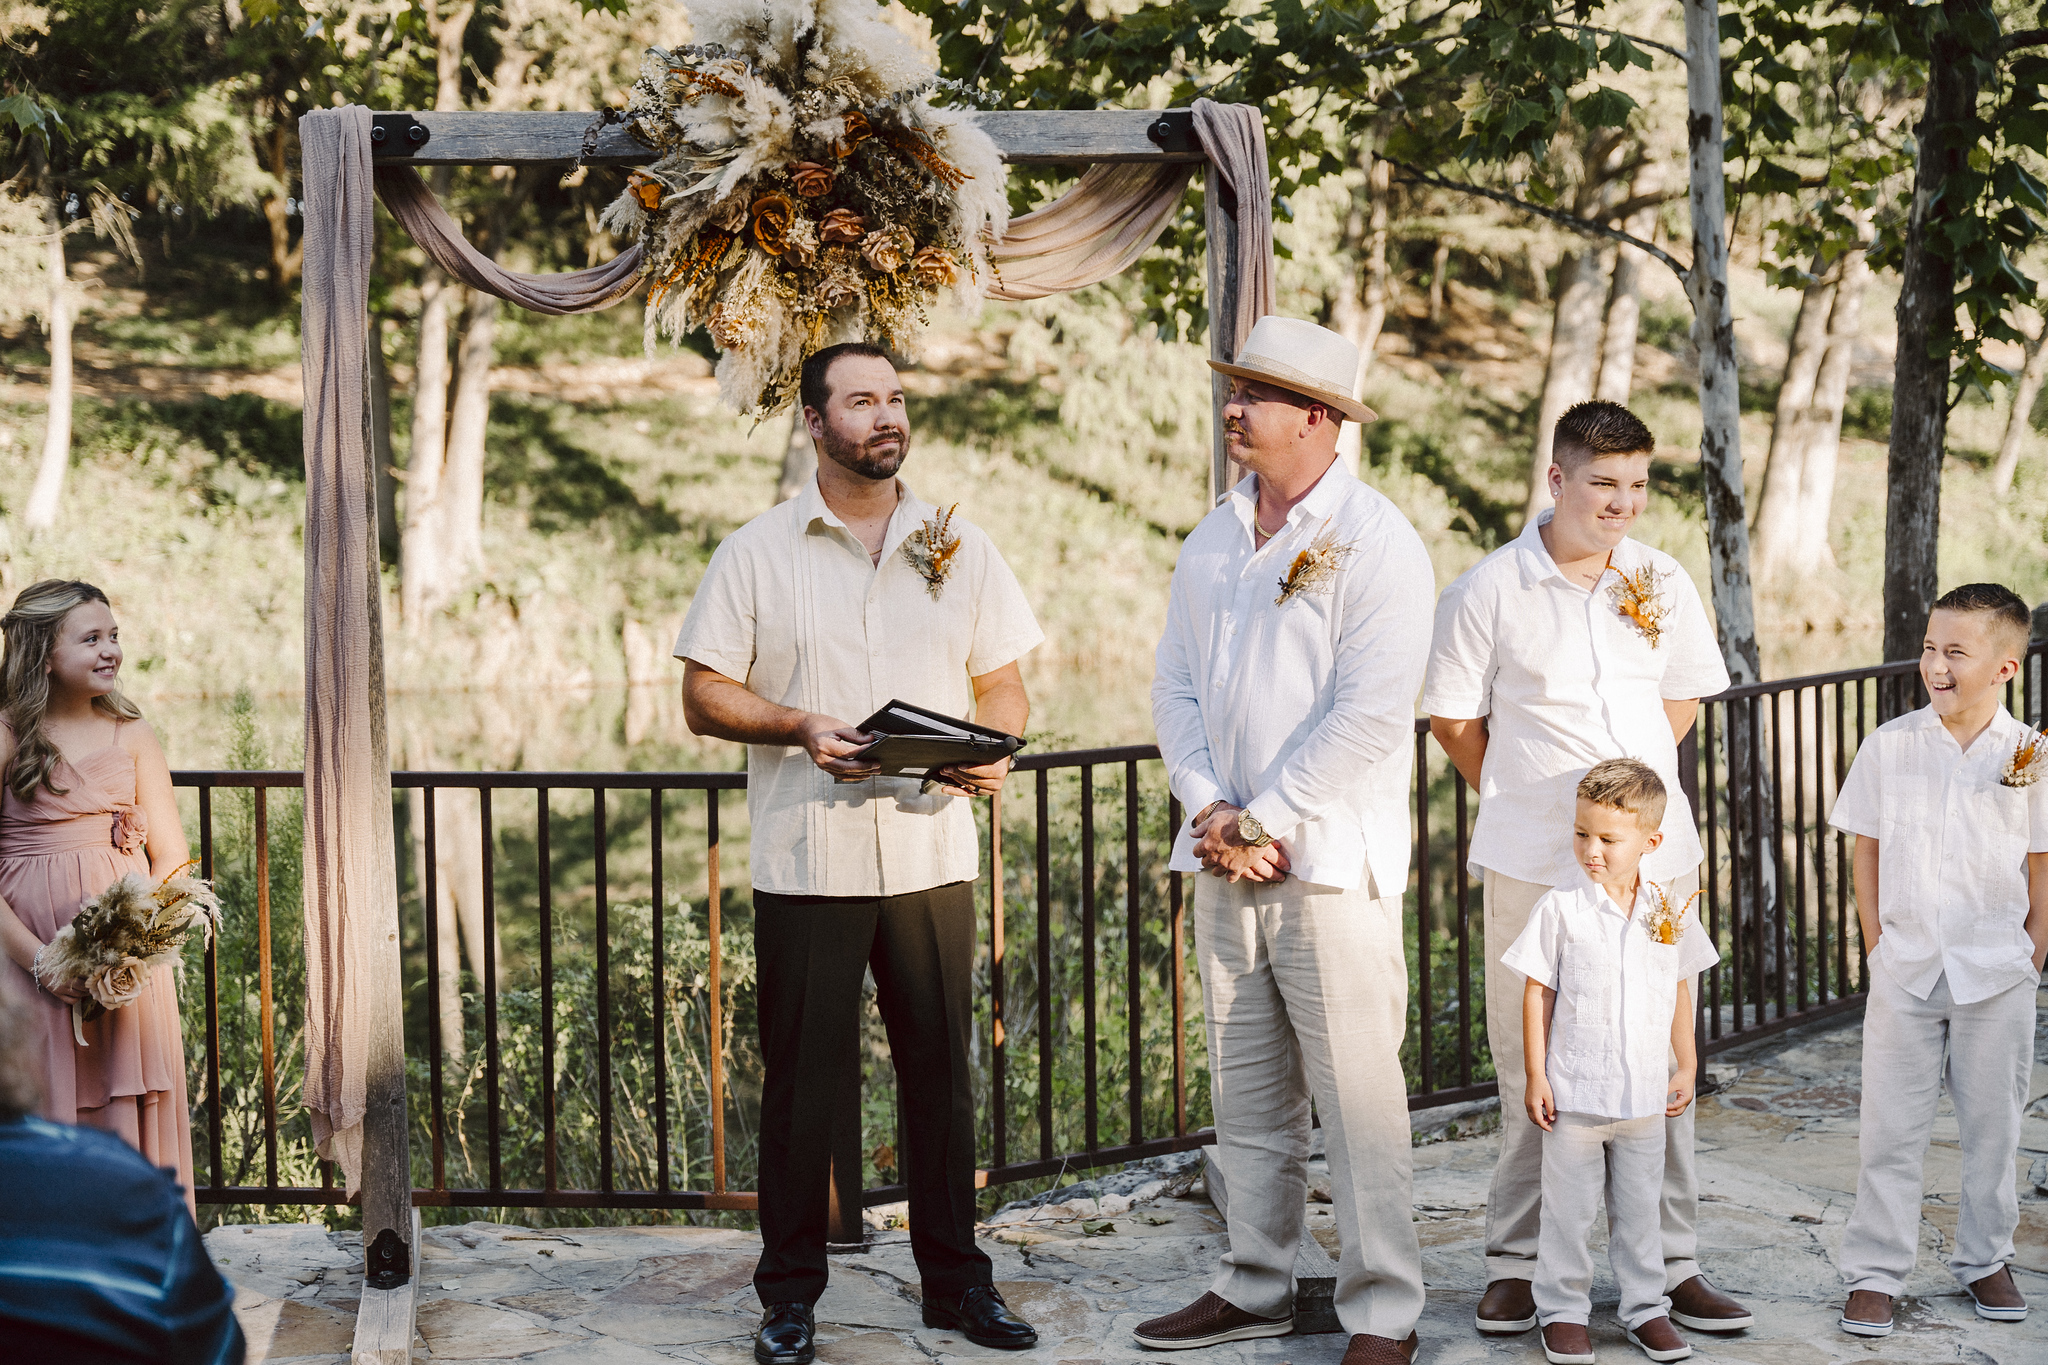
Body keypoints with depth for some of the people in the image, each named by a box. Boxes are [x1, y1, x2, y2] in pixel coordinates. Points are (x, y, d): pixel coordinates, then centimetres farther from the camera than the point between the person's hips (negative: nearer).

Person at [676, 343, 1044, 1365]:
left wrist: (993, 745, -9)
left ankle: (956, 1280, 18)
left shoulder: (960, 547, 10)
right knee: (804, 1079, 2)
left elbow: (1004, 684, 13)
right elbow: (704, 697, 2)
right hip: (806, 859, -2)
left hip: (933, 851, 2)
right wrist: (799, 726, -16)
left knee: (942, 1071, 6)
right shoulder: (757, 552, 3)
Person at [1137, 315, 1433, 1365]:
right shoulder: (1212, 542, 13)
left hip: (1329, 861, -6)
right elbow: (1176, 687, 12)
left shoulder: (1377, 544, -8)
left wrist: (1263, 821, -13)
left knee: (1357, 1098, -3)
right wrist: (1211, 810, -4)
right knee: (1245, 1098, 13)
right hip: (1224, 858, 6)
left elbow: (1370, 713, -15)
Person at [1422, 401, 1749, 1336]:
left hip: (1653, 853, 3)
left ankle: (1671, 1263, 16)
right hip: (1532, 867, -3)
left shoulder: (1662, 583, 5)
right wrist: (1528, 802, 9)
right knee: (1531, 1068, 3)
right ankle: (1517, 1261, 15)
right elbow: (1452, 717, 4)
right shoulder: (1489, 590, -5)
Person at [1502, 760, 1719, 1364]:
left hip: (1645, 1094, 3)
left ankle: (1646, 1308, 24)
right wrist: (1535, 1076, -6)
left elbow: (1680, 992, 12)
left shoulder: (1671, 912, 1)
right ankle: (1562, 1312, 17)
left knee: (1640, 1208, 12)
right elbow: (1538, 993, -5)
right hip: (1574, 1090, -3)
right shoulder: (1559, 909, -9)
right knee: (1568, 1209, 6)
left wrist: (1686, 1067, 12)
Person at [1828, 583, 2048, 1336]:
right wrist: (1878, 943, 0)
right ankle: (1875, 1273, 10)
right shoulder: (1890, 746, -3)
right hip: (1905, 969, 0)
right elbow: (1866, 848, 4)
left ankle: (1985, 1261, 26)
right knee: (1890, 1127, 2)